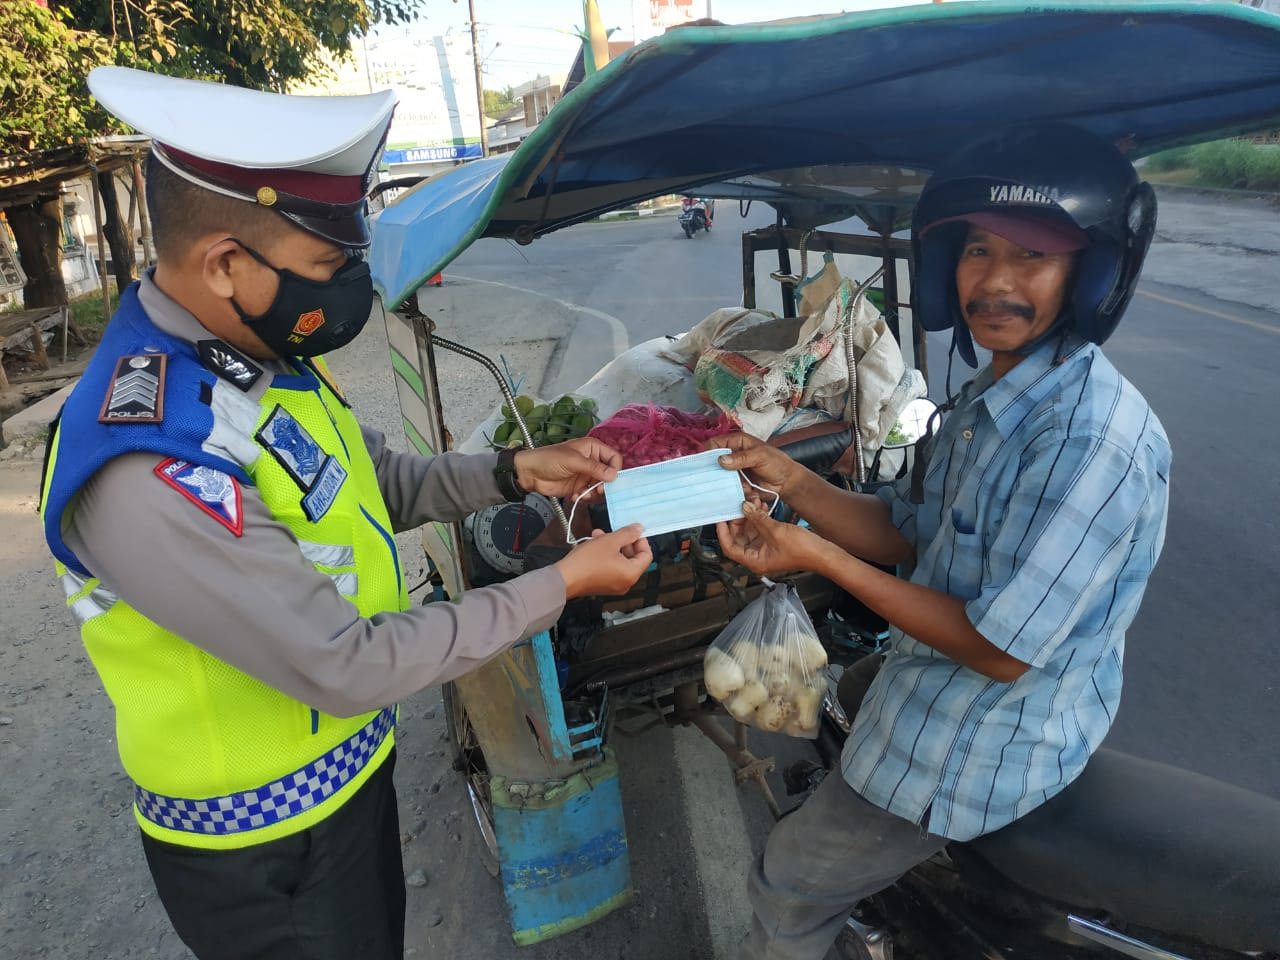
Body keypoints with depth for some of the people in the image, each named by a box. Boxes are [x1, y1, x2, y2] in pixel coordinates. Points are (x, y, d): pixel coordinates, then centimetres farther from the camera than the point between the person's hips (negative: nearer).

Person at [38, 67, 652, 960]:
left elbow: (378, 483, 8)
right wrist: (561, 585, -24)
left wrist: (514, 473, -6)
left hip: (354, 762, 8)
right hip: (263, 846, -7)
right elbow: (348, 666, -31)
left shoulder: (264, 353, -7)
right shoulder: (147, 472, -35)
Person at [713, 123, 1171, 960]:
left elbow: (1002, 650, -29)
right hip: (930, 692, 10)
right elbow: (907, 537, 2)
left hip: (983, 744, -9)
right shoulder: (995, 396, 1)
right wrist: (793, 482, -12)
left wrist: (821, 558, -28)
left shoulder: (1094, 436, -30)